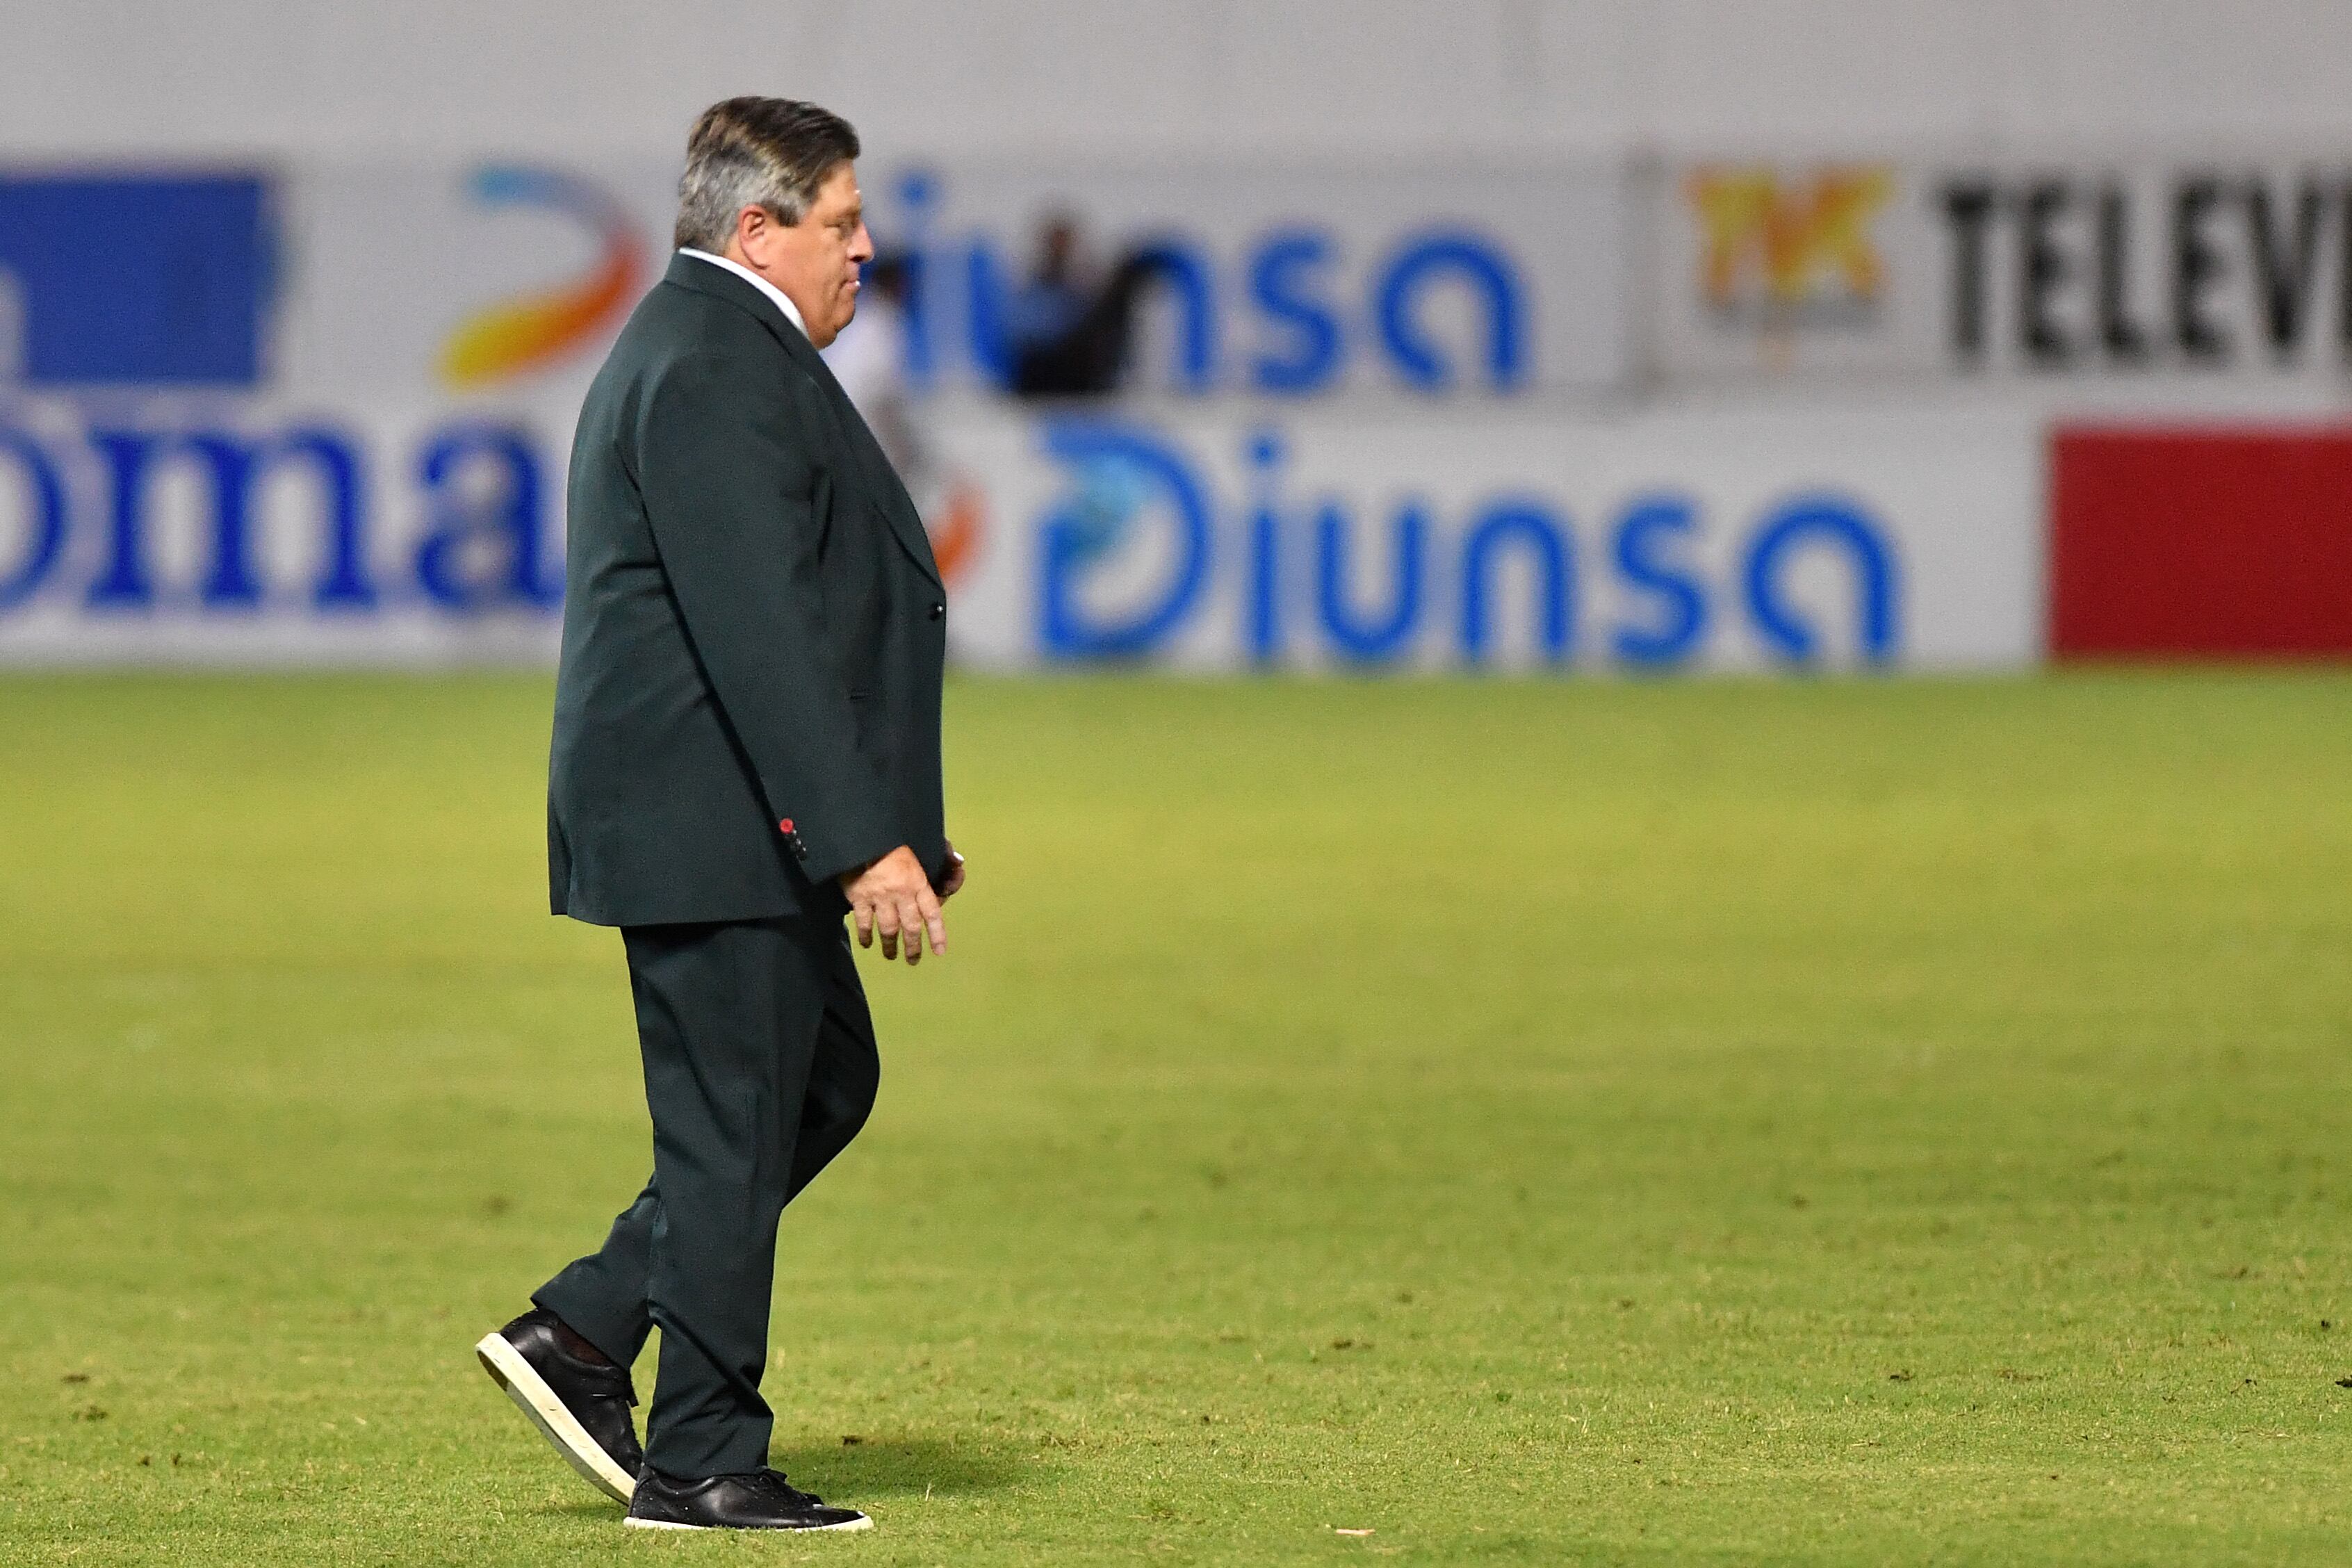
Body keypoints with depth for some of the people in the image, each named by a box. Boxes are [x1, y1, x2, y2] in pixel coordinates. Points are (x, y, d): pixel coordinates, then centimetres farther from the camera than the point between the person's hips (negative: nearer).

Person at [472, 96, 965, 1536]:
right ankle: (702, 1463, 4)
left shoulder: (714, 348, 18)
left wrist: (887, 822, 23)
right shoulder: (718, 368, -17)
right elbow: (761, 631, -24)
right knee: (735, 1131, -3)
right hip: (715, 822, -11)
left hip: (741, 821, 11)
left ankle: (581, 1334, 16)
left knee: (825, 1083, 17)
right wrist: (863, 839, -26)